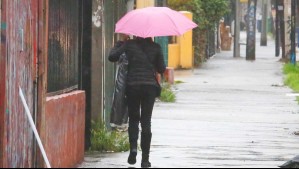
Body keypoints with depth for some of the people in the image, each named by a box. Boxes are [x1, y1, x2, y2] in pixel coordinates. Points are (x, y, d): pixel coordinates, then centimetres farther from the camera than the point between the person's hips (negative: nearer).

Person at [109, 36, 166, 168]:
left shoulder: (129, 45, -1)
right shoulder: (155, 47, 2)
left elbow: (112, 57, -4)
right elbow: (162, 69, 5)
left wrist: (116, 47, 15)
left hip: (133, 86, 0)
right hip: (150, 86, 0)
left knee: (133, 119, 15)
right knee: (146, 121, 3)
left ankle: (133, 147, -10)